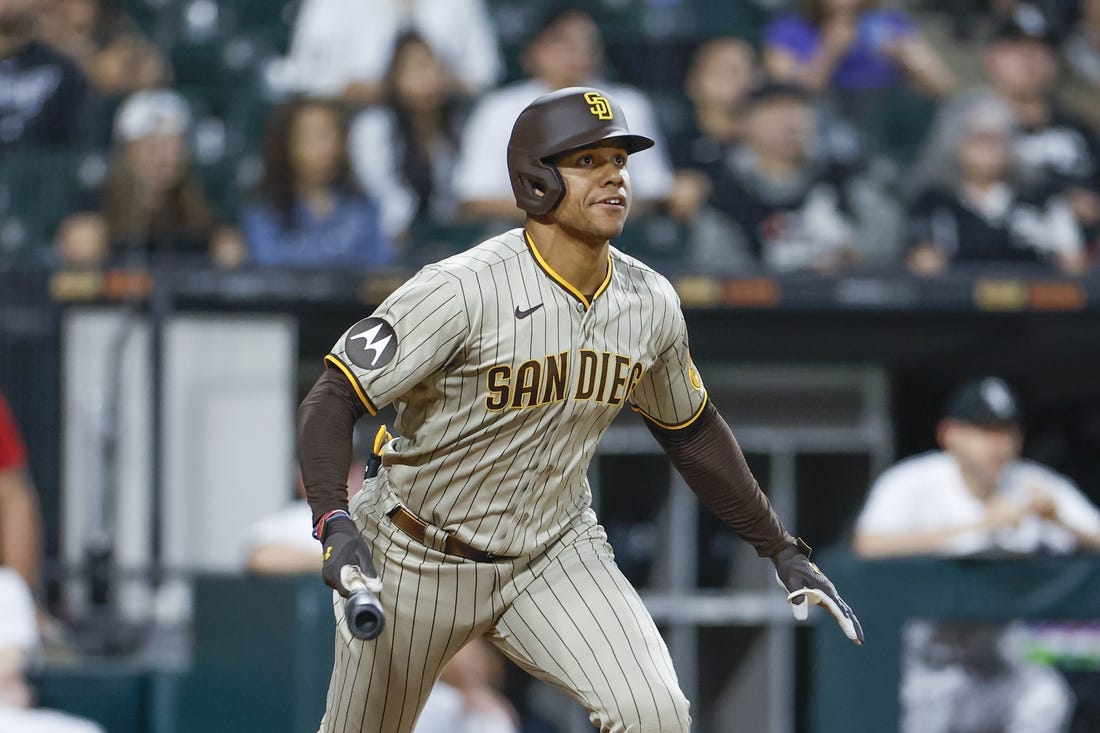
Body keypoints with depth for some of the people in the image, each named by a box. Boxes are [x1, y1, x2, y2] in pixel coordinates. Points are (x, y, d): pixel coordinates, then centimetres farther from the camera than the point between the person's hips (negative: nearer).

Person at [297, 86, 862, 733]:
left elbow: (691, 431, 11)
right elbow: (333, 402, -24)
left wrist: (782, 551, 11)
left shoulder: (652, 304, -6)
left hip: (556, 552, 4)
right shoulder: (462, 291, -25)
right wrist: (334, 524, -40)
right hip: (419, 559, -4)